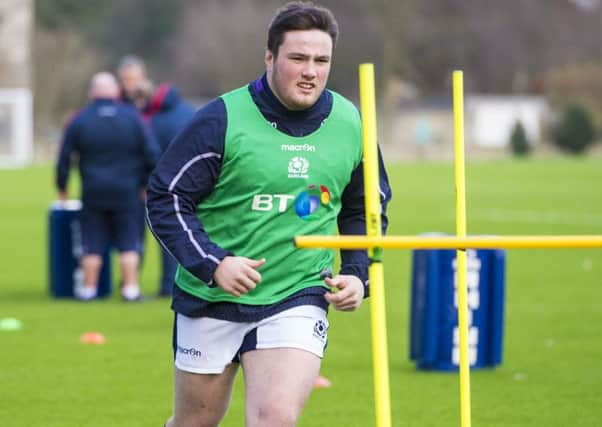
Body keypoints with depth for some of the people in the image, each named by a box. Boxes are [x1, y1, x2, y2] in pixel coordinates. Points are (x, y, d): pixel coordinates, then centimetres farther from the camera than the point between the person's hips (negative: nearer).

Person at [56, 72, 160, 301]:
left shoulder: (79, 121, -1)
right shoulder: (132, 118, -1)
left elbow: (64, 157, 2)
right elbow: (152, 153, -2)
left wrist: (62, 187, 14)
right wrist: (145, 183, 9)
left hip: (93, 193, 0)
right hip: (127, 192, 0)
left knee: (93, 242, 8)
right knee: (128, 242, 6)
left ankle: (89, 288, 11)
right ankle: (131, 288, 3)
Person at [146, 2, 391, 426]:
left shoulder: (351, 125, 2)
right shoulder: (223, 120, -12)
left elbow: (366, 210, 18)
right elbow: (165, 196, -9)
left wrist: (359, 274, 3)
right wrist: (212, 263, -20)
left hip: (298, 299, 1)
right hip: (211, 297, -1)